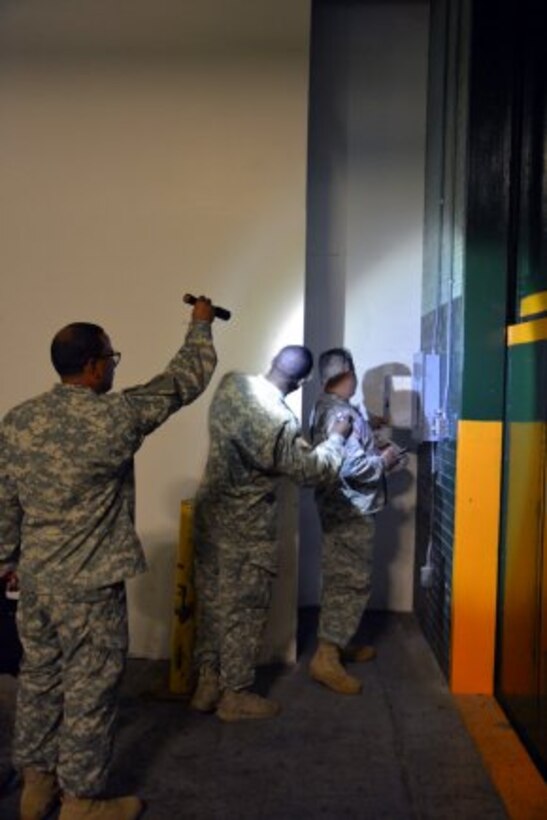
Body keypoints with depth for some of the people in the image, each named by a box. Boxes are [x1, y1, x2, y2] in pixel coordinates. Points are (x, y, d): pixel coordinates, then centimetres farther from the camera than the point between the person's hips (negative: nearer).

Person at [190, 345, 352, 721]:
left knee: (213, 602, 17)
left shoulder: (231, 384, -5)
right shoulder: (280, 421, -27)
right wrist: (337, 436, 1)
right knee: (244, 611, 8)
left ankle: (208, 683, 28)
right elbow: (311, 470, -13)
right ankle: (235, 695, 21)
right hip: (246, 528, -7)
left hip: (210, 512, 8)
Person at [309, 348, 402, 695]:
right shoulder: (342, 414, -21)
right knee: (352, 584, -6)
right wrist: (384, 461, -11)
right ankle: (326, 659, -5)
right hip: (351, 511, -10)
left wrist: (375, 452, 18)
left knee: (341, 581, 18)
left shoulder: (325, 408, 11)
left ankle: (338, 644, 29)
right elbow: (353, 467, -27)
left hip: (340, 508, 10)